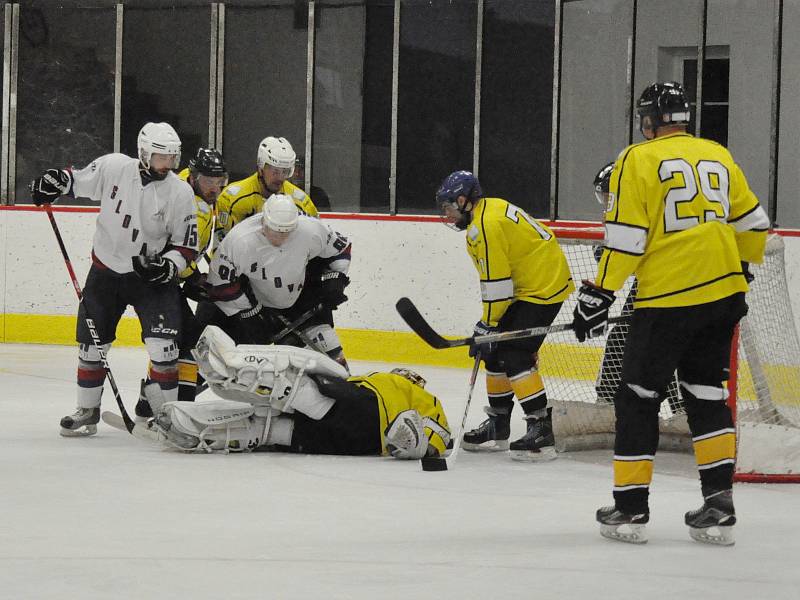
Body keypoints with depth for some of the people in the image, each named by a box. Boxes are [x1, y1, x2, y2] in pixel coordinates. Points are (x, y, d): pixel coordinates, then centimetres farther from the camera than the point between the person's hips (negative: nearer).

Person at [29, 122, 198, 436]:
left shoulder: (180, 192, -12)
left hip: (150, 276, -2)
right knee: (91, 342, 8)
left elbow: (187, 244, -5)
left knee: (163, 345, -14)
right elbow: (78, 180, 4)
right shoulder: (113, 167, -12)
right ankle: (87, 411, 23)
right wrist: (55, 179, -16)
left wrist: (169, 265, -21)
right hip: (106, 269, 2)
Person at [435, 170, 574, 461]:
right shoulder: (490, 209, 13)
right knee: (496, 353, 13)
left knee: (514, 356, -16)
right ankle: (497, 427, 22)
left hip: (543, 287, -11)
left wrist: (487, 326, -12)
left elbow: (497, 282, -21)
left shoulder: (487, 225, -20)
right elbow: (494, 278, 20)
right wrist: (489, 325, 19)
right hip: (526, 287, 11)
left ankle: (541, 429, -18)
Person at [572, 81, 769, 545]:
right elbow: (752, 224, 19)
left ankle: (631, 507, 6)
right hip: (723, 294, 6)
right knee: (706, 394, 14)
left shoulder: (638, 160, -4)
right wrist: (743, 270, 36)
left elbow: (625, 236, -10)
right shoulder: (719, 157, 12)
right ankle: (719, 506, 7)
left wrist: (599, 294, -5)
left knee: (638, 397, 5)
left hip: (666, 298, -5)